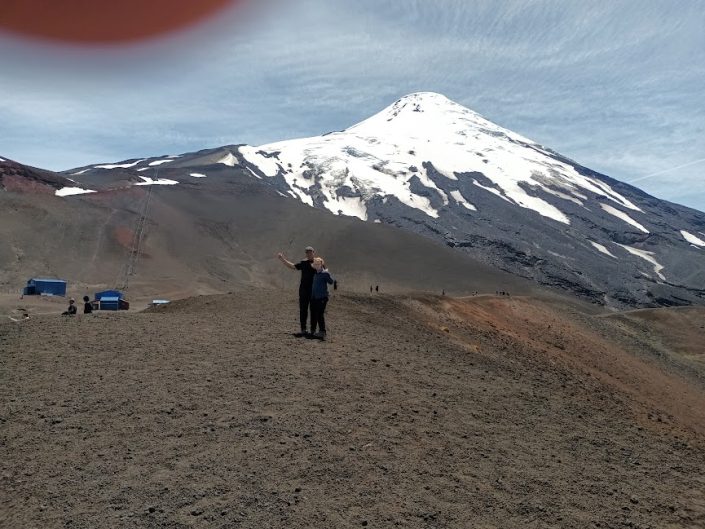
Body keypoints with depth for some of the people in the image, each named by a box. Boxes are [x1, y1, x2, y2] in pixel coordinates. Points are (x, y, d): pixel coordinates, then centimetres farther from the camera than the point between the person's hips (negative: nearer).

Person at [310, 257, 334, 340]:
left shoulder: (325, 273, -9)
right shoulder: (315, 273, 12)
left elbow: (331, 282, -7)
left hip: (322, 298, -8)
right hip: (314, 297, 8)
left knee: (320, 315, -9)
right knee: (313, 314, 13)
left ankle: (322, 332, -5)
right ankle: (313, 331, 24)